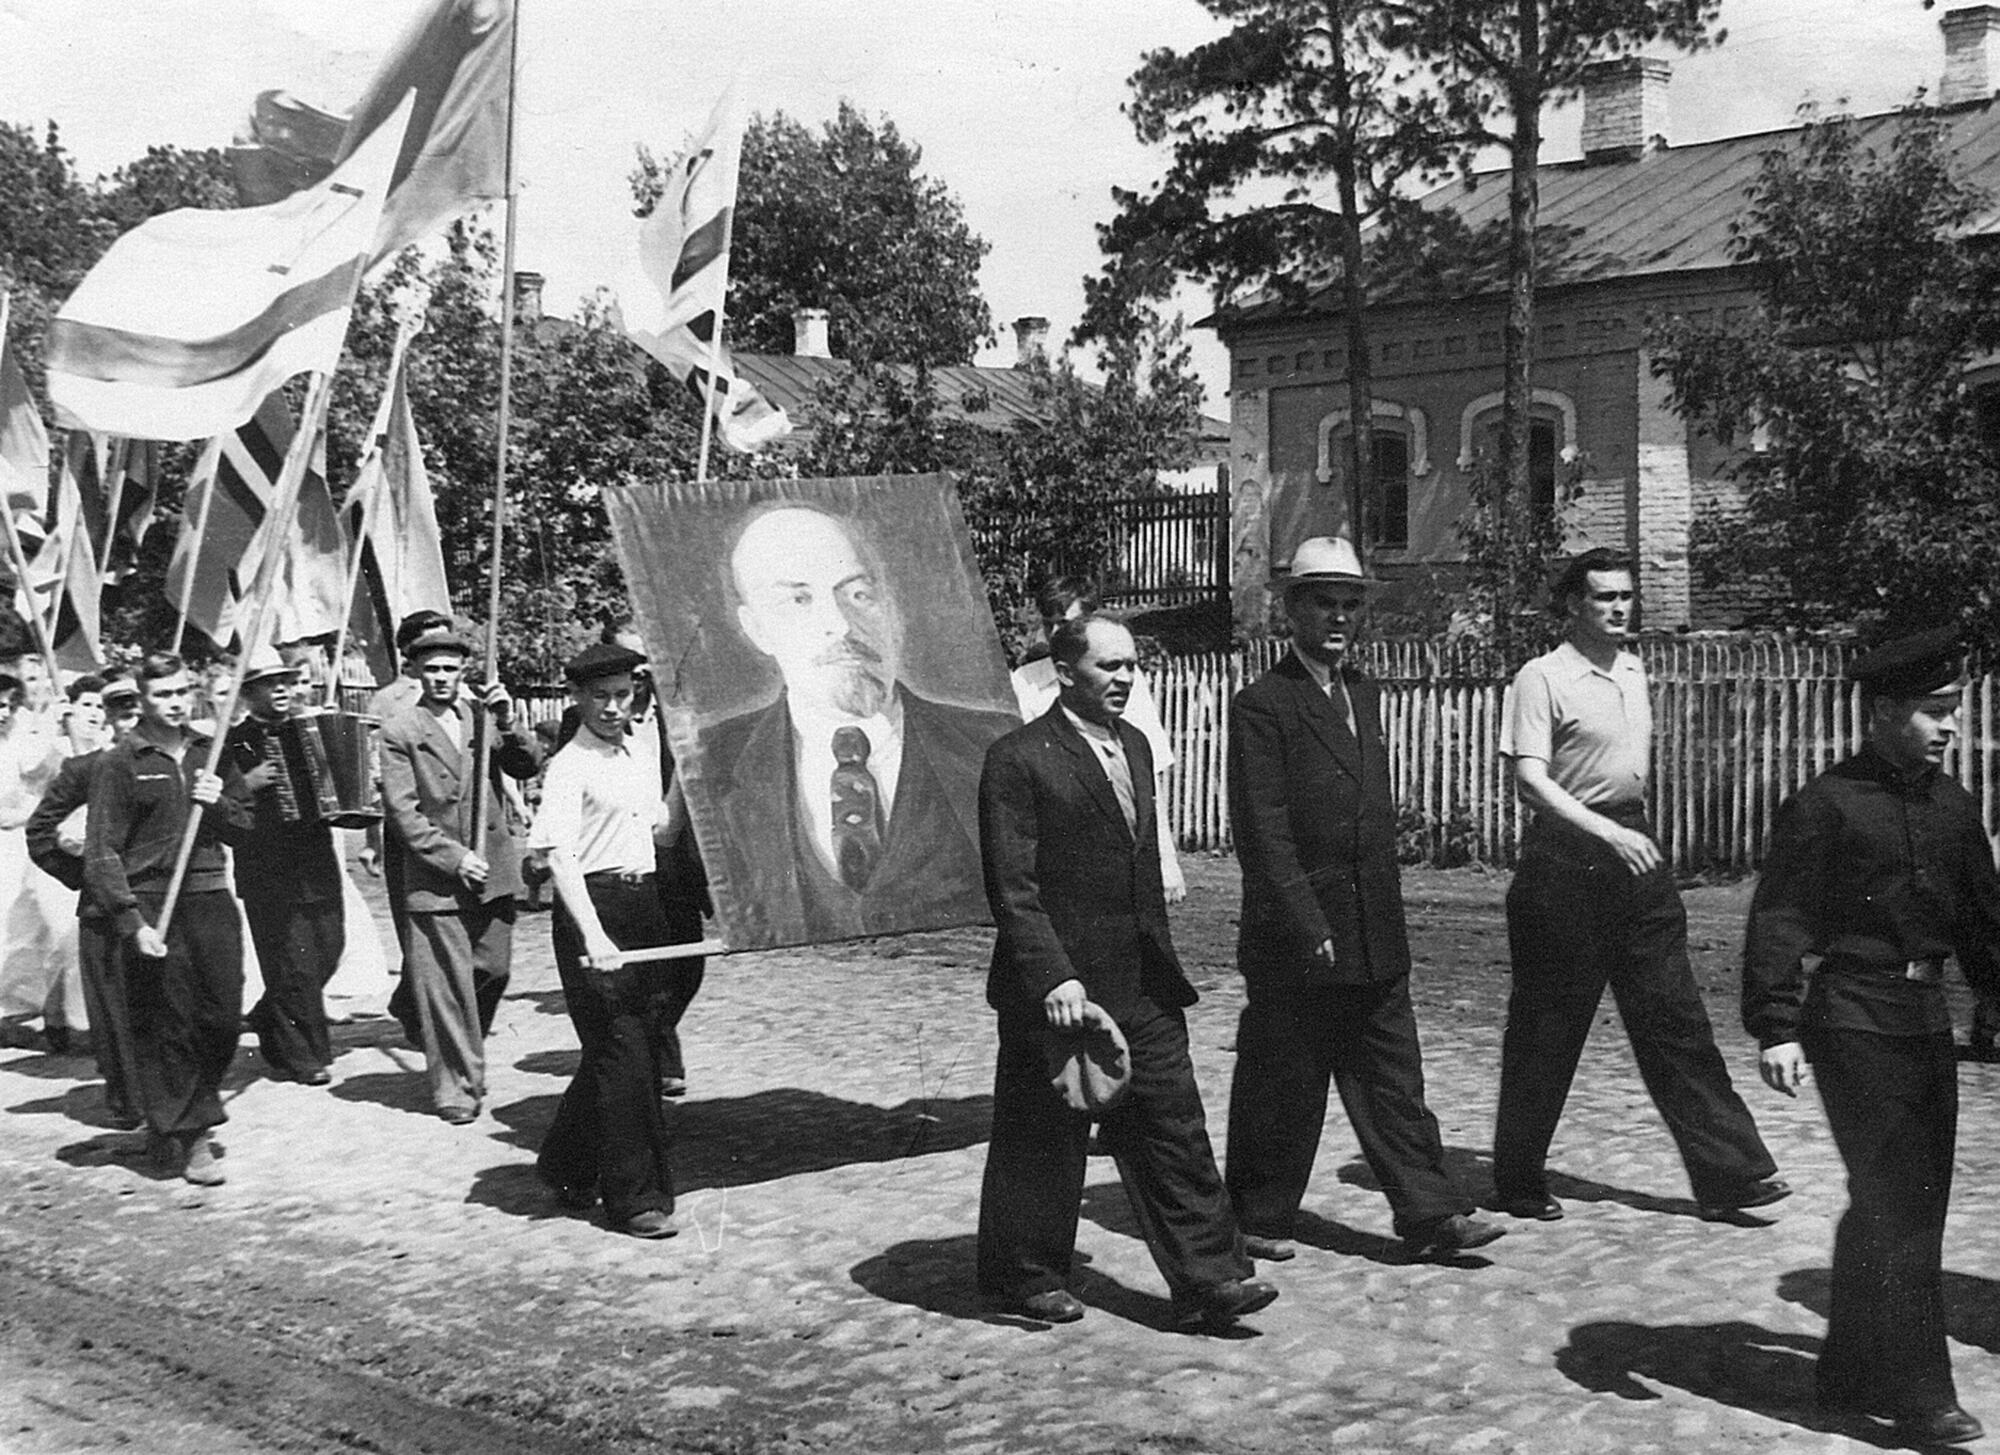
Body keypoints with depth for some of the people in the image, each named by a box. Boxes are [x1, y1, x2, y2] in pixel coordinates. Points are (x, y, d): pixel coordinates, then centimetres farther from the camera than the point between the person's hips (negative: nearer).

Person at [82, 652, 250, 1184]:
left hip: (210, 900, 5)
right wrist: (132, 923, -14)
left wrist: (218, 804, -4)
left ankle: (192, 1115, 25)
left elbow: (242, 830, 18)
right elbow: (102, 852, -6)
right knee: (167, 1028, -1)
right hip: (151, 906, -5)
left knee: (223, 1019, 4)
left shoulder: (210, 755, 13)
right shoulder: (121, 762, -3)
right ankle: (184, 1139, 9)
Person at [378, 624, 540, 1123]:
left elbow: (528, 768, 2)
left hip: (494, 871, 4)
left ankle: (467, 1060, 33)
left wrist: (508, 724, -14)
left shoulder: (486, 717, 10)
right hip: (436, 878, -4)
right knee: (447, 985, -4)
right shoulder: (399, 732, -2)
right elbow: (402, 812, -6)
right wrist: (453, 857, -13)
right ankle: (455, 1087, 6)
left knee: (493, 972, 11)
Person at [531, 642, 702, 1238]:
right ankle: (636, 1199, 2)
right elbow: (560, 858, -20)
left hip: (646, 904, 8)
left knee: (641, 1046, 12)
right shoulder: (569, 767, -11)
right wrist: (594, 935, -31)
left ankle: (566, 1165, 30)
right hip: (593, 907, -8)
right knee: (621, 1052, -6)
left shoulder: (642, 753, 12)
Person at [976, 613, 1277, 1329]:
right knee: (1041, 1142, 7)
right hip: (1061, 990, -7)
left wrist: (1162, 960, 18)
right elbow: (1012, 888, -16)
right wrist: (1054, 979, -23)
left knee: (1174, 1130, 5)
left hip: (1143, 985, 7)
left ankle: (1208, 1279, 9)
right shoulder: (1018, 760, -12)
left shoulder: (1134, 746, 13)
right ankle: (1024, 1277, 24)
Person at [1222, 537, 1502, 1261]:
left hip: (1374, 937, 7)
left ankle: (1431, 1214, 11)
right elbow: (1263, 829, -15)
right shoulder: (1263, 704, -10)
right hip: (1293, 937, -6)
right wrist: (1307, 926, -20)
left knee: (1392, 1078, 7)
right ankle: (1263, 1218, 19)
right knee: (1282, 1085, 5)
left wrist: (1388, 915, 15)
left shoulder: (1364, 692, 15)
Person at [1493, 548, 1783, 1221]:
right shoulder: (1542, 678, -10)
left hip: (1634, 849, 7)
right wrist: (1607, 834, -27)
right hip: (1566, 857, -7)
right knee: (1546, 1030, 1)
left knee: (1676, 1017, 4)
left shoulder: (1633, 670, 13)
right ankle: (1519, 1182, 15)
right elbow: (1529, 779, -19)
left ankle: (1729, 1174, 5)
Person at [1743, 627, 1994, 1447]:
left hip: (1926, 1018, 8)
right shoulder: (1824, 807, -10)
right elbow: (1779, 922, -12)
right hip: (1852, 1021, -7)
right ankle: (1918, 1399, -1)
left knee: (1911, 1206, 11)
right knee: (1895, 1208, -8)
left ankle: (1852, 1375, 24)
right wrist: (1774, 1027, -17)